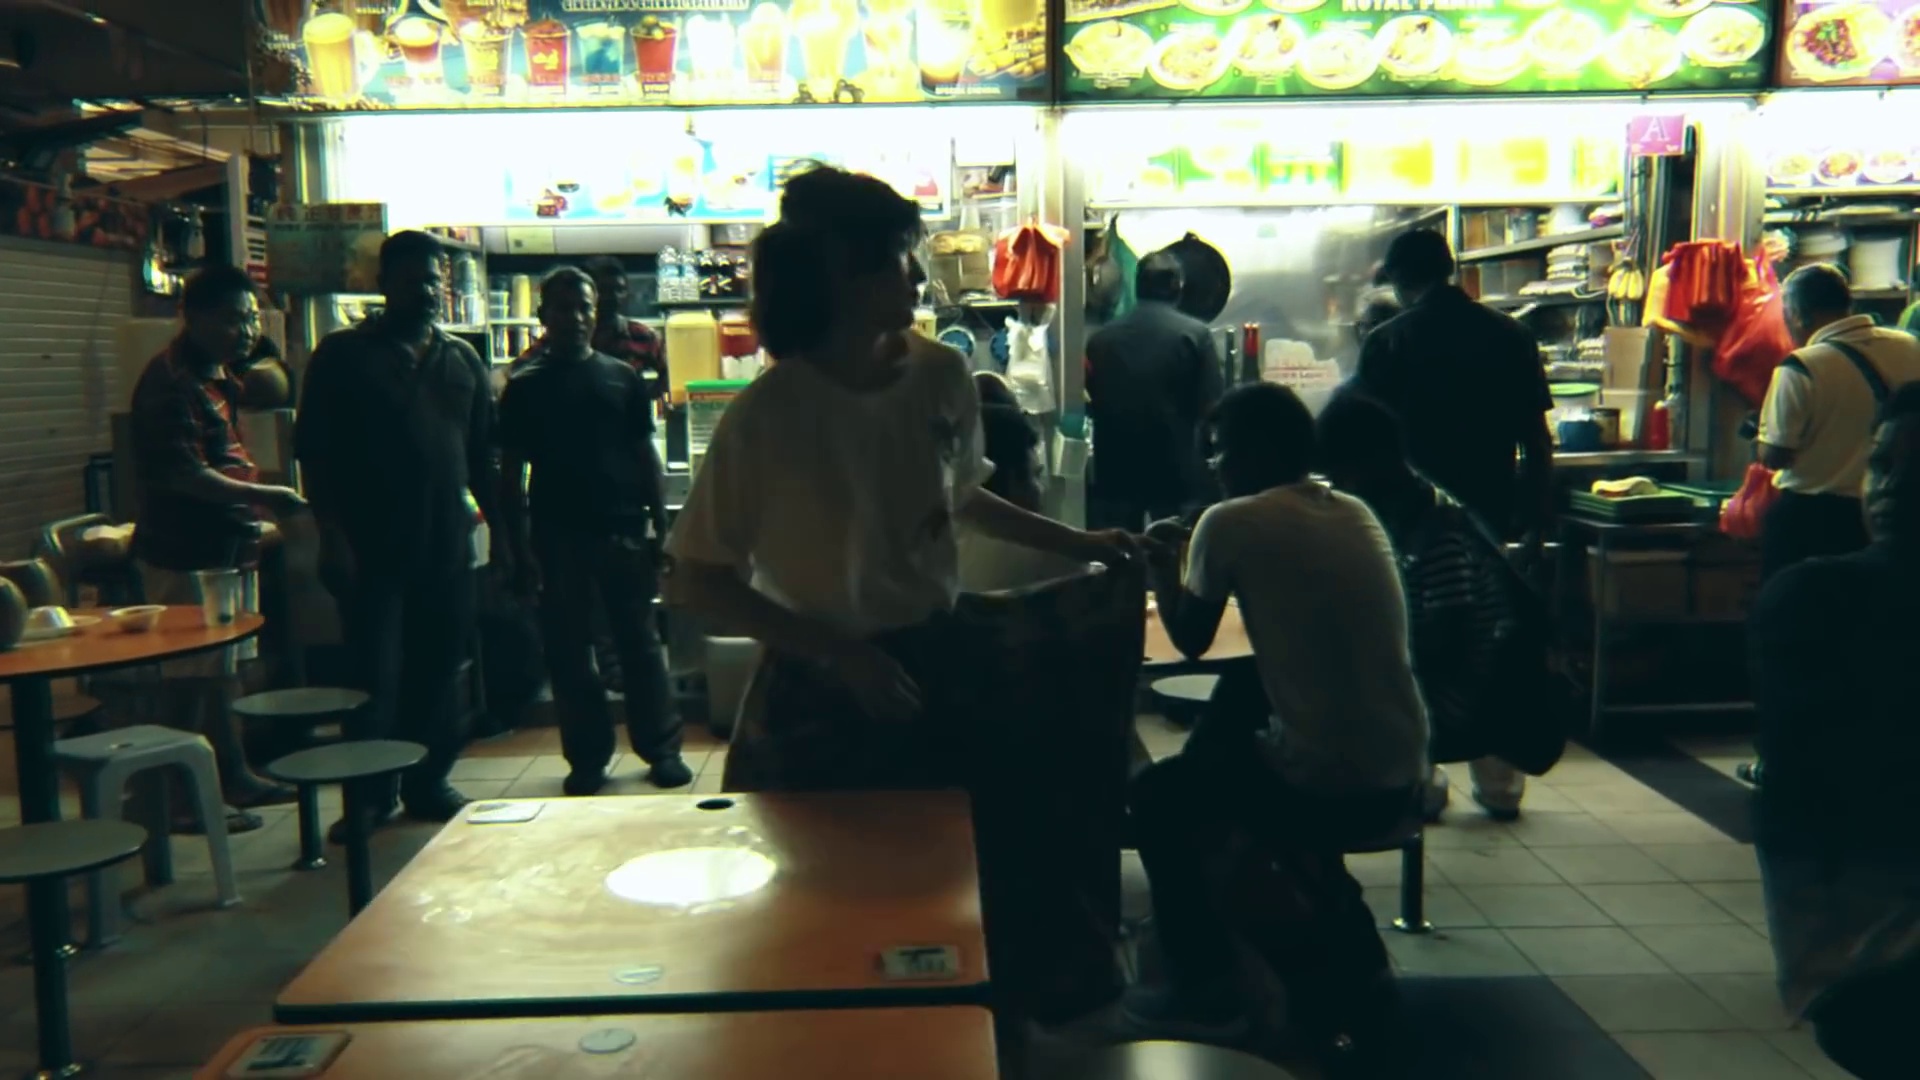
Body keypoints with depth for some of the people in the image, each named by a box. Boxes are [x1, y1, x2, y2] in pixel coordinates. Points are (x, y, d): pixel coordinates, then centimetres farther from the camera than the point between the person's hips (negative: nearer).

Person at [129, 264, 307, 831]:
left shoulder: (216, 377, 15)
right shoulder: (171, 381, -16)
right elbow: (183, 473, -24)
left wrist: (249, 518, 15)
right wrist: (263, 496, -25)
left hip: (221, 544, 10)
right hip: (184, 551, -10)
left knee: (220, 668, 17)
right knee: (191, 676, -5)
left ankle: (232, 775, 28)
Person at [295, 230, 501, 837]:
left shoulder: (462, 361, 14)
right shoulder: (342, 357, 1)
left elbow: (483, 456, 16)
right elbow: (314, 454, -3)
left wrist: (501, 530, 12)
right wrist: (332, 535, -11)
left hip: (447, 545, 4)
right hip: (372, 547, -4)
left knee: (438, 671, 8)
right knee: (374, 675, -2)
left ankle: (428, 782, 20)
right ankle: (370, 795, 8)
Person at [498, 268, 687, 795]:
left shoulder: (623, 378, 7)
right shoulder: (524, 388, 4)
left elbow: (645, 455, 9)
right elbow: (511, 474, 3)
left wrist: (660, 526, 2)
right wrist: (519, 547, -3)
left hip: (624, 532, 1)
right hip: (557, 537, 0)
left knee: (640, 643, 5)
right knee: (569, 651, 5)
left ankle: (662, 748, 13)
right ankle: (586, 757, 15)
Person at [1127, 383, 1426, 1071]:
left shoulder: (1233, 523, -9)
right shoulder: (1356, 515, 11)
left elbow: (1192, 640, 4)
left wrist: (1163, 569, 20)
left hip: (1327, 783, -7)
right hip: (1401, 781, 7)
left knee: (1157, 795, 17)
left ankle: (1203, 990, 20)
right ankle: (1349, 956, 32)